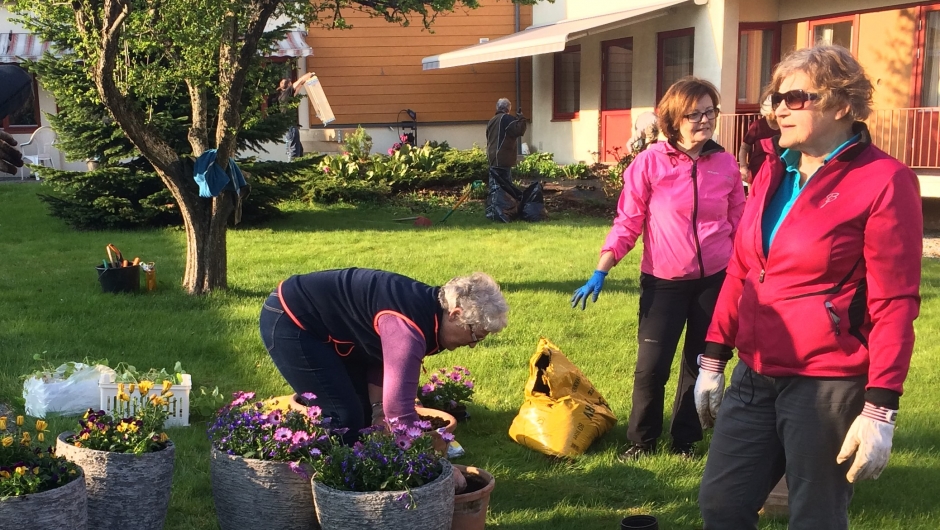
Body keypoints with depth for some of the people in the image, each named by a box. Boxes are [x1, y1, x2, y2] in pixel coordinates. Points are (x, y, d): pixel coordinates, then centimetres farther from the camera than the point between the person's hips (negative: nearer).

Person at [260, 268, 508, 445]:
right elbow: (399, 407, -37)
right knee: (344, 418, -10)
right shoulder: (409, 324, -31)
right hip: (289, 321, -10)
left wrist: (378, 410, -5)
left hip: (324, 321, 10)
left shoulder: (426, 308, -2)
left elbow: (381, 355, 8)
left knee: (364, 410, 12)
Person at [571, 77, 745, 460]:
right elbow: (627, 223, -6)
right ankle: (641, 441, 19)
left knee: (701, 365, 12)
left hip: (714, 280, 3)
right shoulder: (650, 162, -8)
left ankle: (686, 439, 29)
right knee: (651, 367, -3)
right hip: (664, 283, -2)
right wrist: (600, 273, -11)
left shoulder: (725, 164, 0)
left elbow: (738, 226, 8)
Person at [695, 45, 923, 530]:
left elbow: (894, 304, -14)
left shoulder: (883, 181, -12)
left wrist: (879, 409, -17)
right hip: (756, 376, 7)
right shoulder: (773, 172, 9)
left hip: (828, 384, -6)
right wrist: (713, 361, 13)